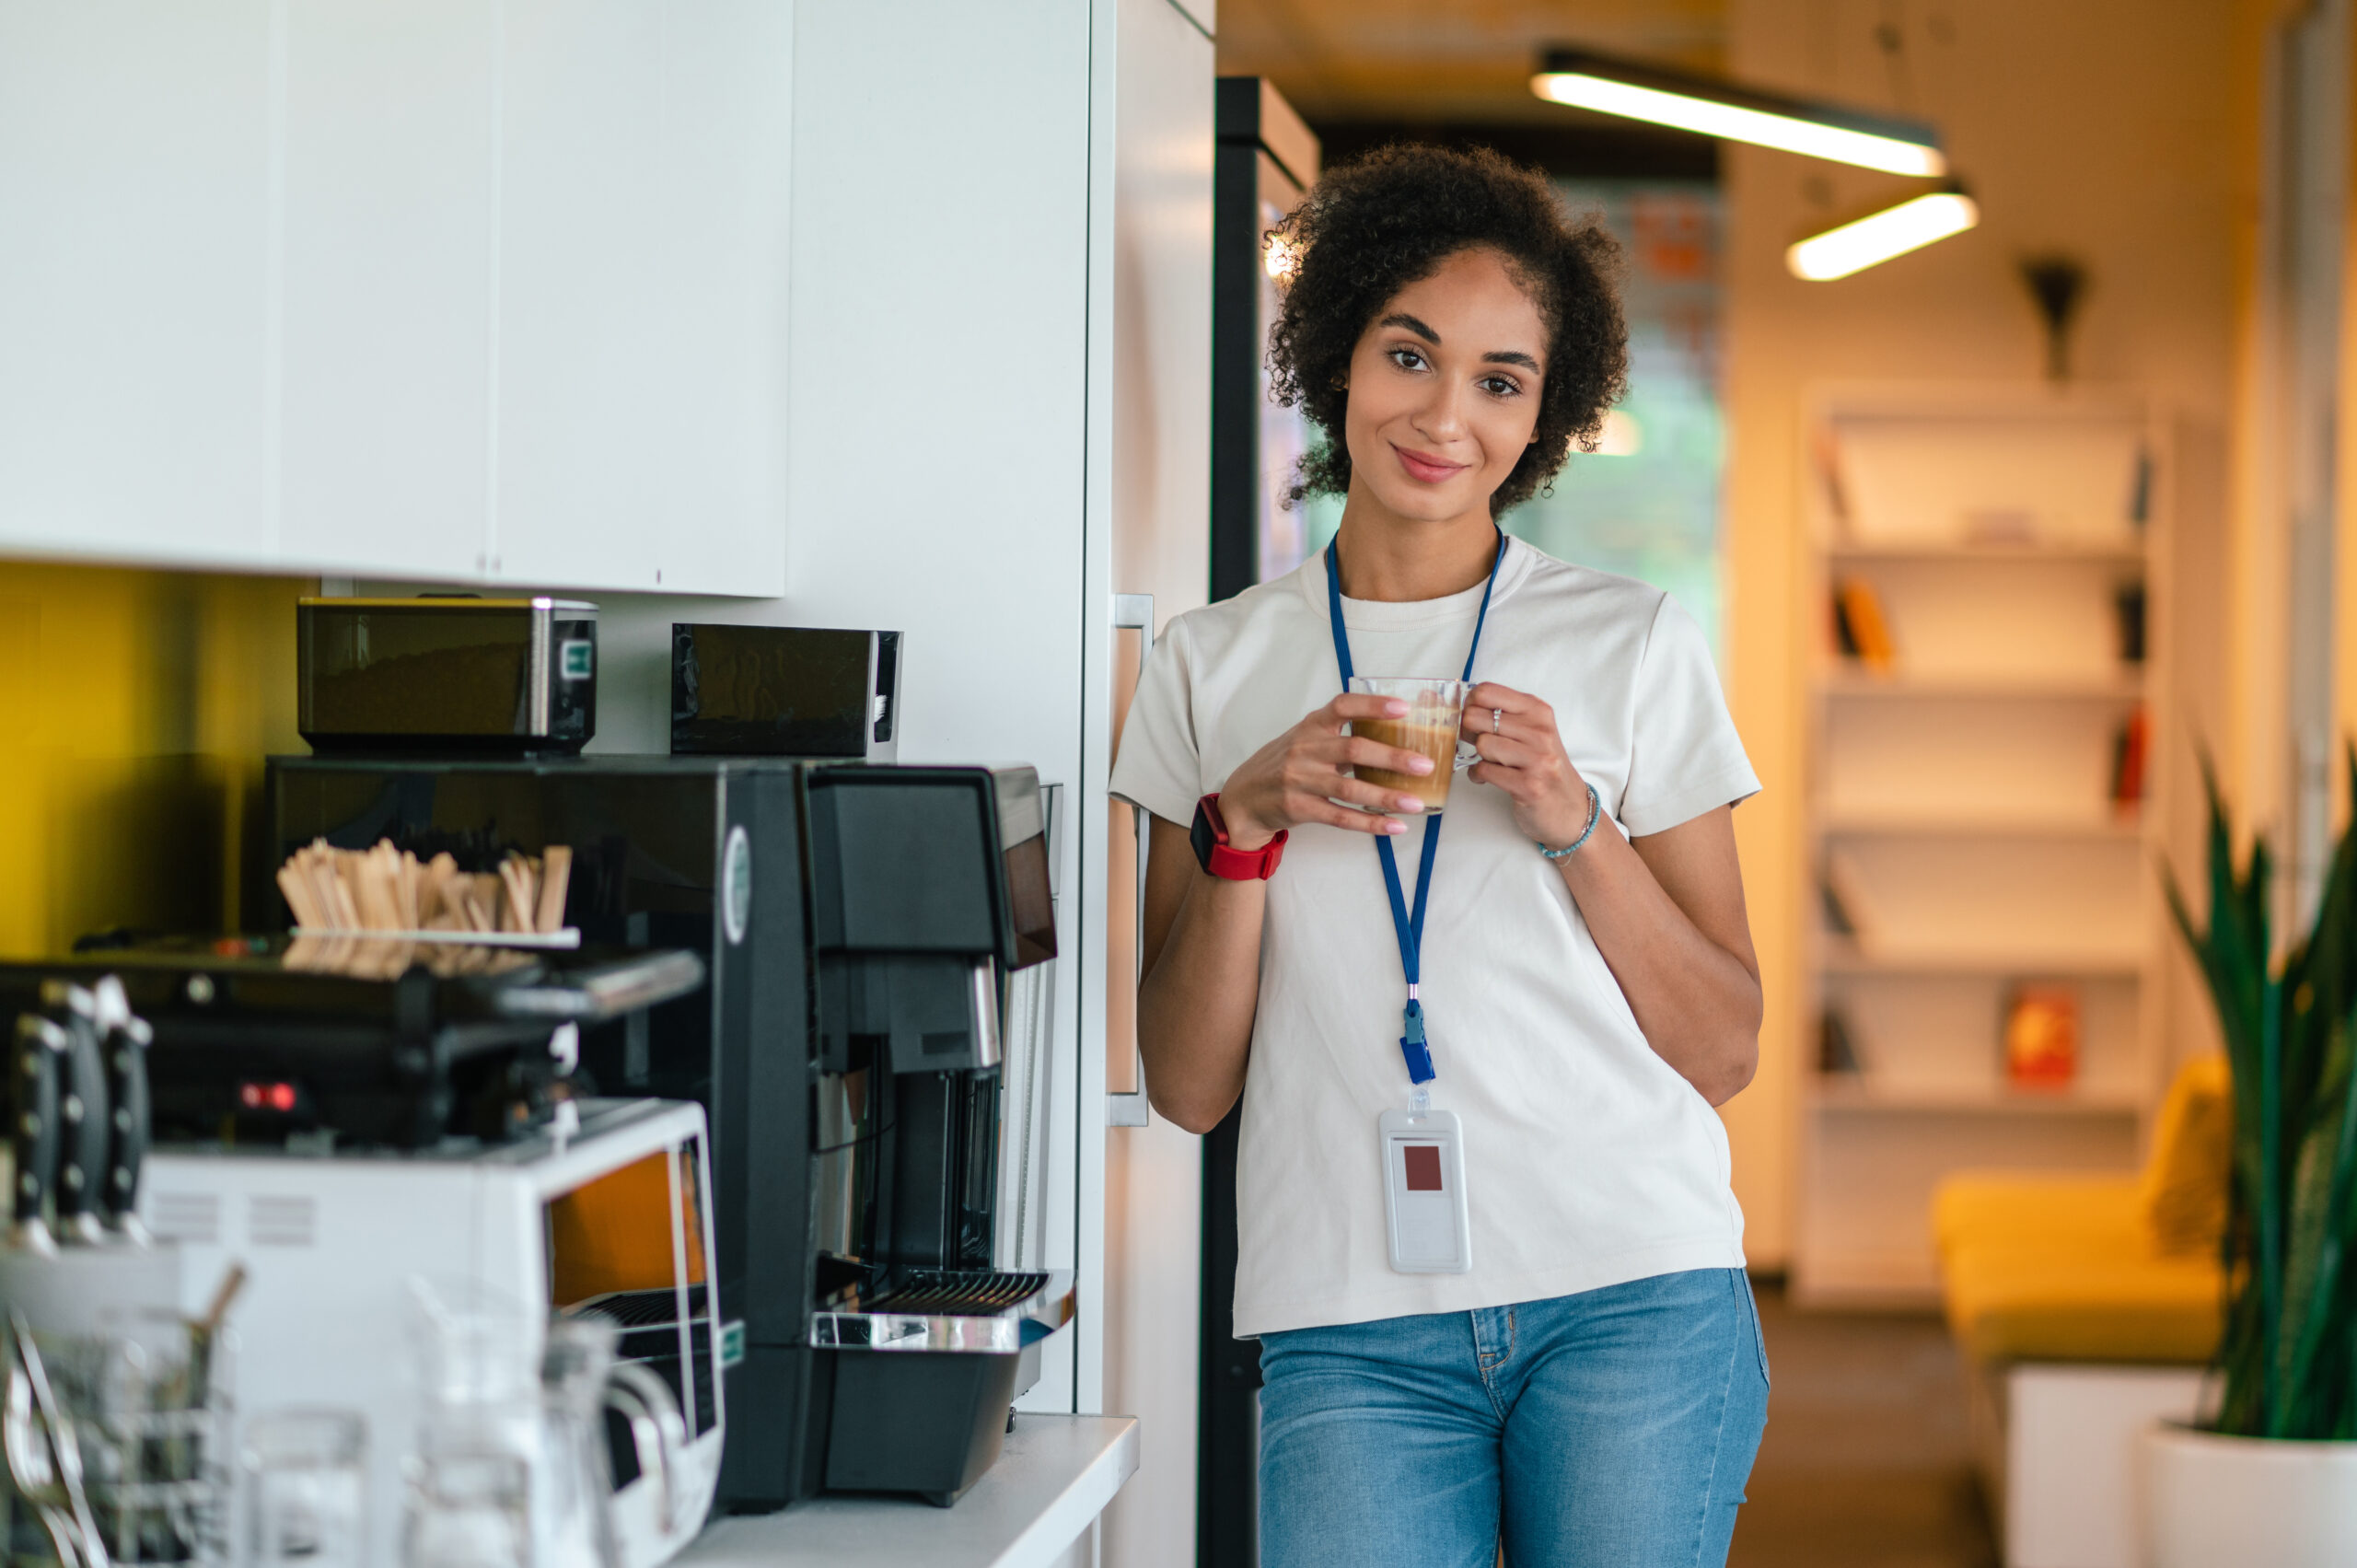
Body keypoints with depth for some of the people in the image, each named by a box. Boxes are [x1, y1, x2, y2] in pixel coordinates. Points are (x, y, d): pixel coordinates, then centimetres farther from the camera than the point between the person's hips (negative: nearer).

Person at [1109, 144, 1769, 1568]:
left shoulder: (1634, 647, 7)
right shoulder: (1216, 666, 11)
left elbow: (1725, 1052, 6)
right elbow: (1188, 1086, 7)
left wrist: (1576, 823, -7)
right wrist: (1245, 823, -7)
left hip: (1634, 1300, 0)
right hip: (1354, 1329, 0)